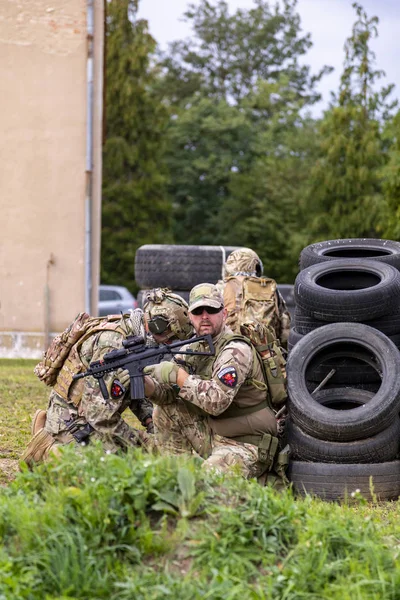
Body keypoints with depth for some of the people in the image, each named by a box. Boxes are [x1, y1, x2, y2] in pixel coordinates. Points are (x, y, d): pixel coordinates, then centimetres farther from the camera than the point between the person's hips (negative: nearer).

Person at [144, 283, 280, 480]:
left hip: (247, 447, -8)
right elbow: (168, 393, 1)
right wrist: (144, 381, -20)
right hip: (216, 436, 8)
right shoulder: (193, 348, 7)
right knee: (165, 411, 2)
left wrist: (177, 374, -26)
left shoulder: (236, 350, -17)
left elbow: (217, 401, -29)